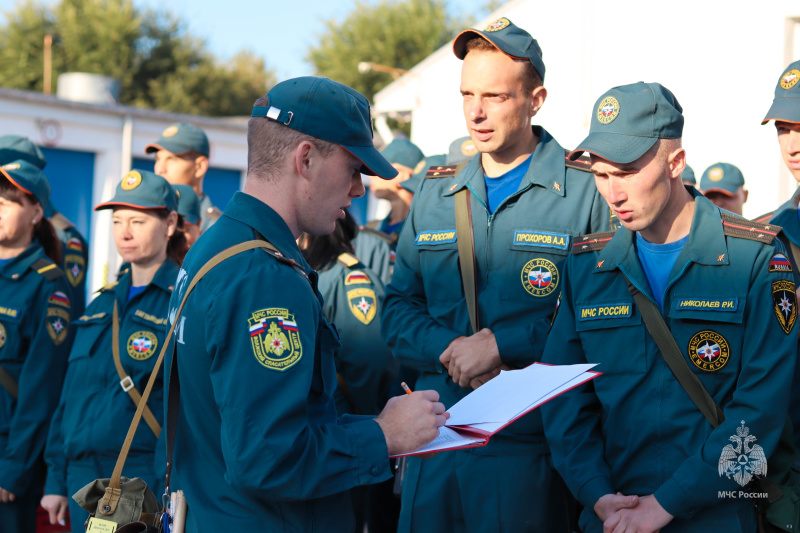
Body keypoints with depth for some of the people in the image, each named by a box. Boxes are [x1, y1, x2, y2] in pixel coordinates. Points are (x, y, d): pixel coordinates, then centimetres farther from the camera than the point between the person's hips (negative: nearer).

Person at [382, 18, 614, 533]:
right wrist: (450, 348, -11)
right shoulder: (434, 194, 12)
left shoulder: (588, 190, -5)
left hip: (530, 449, -4)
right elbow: (398, 310, 10)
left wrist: (499, 342, -16)